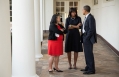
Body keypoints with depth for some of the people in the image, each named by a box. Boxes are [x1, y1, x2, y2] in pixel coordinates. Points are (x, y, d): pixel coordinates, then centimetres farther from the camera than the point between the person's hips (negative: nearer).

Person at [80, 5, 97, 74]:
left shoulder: (90, 17, -17)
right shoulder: (87, 17, 13)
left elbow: (92, 29, -21)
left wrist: (87, 38, -17)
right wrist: (84, 36, 11)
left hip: (88, 38, -10)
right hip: (86, 38, 10)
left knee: (89, 53, -6)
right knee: (87, 53, 14)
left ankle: (91, 69, 0)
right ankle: (88, 67, 23)